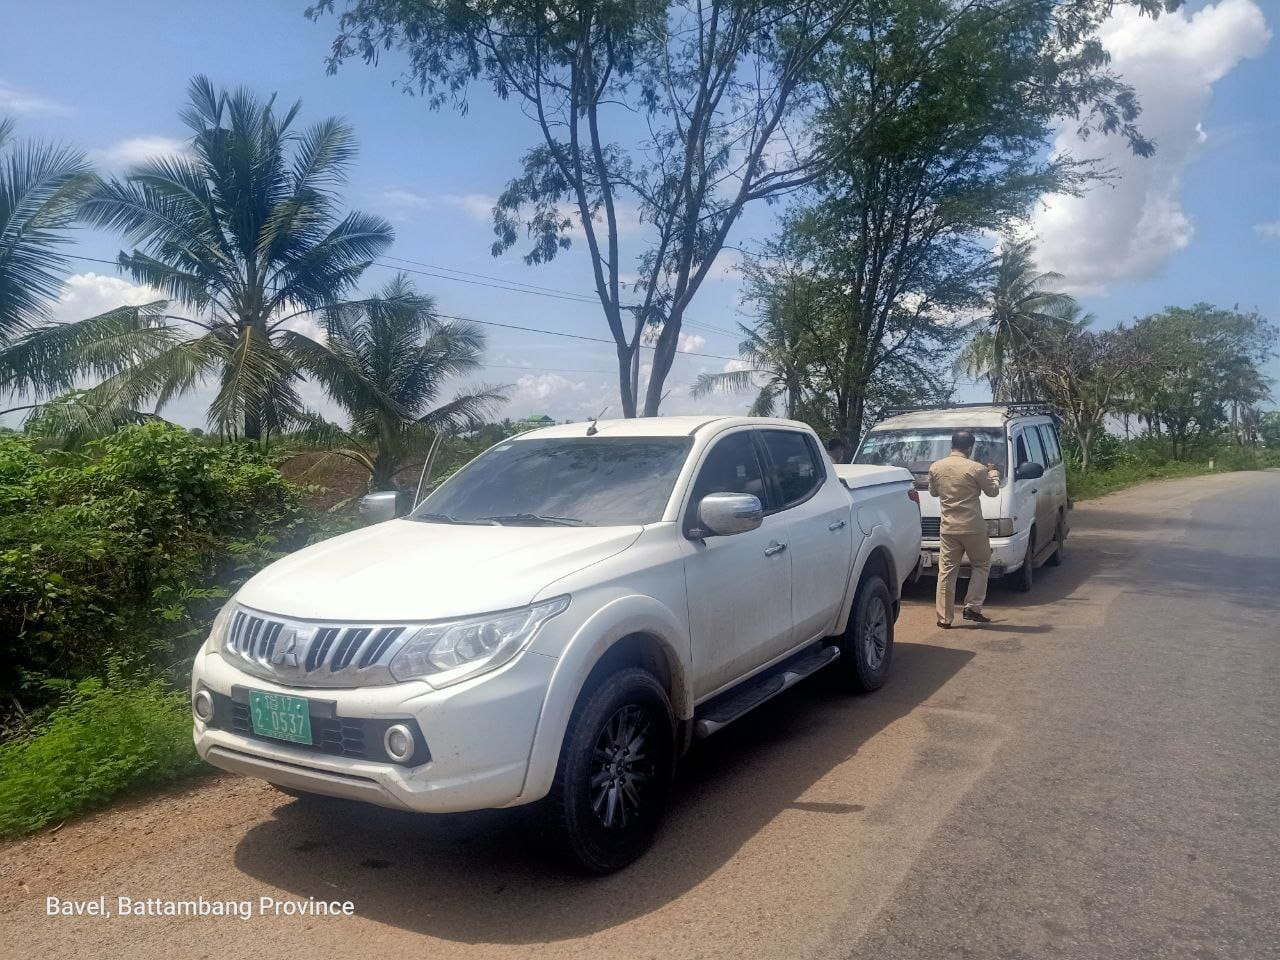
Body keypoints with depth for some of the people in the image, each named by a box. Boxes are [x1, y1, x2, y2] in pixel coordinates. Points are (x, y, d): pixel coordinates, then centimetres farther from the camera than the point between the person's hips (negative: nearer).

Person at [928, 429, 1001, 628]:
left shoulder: (935, 468, 1)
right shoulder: (976, 468, -10)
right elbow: (992, 491, 4)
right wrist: (993, 473, 21)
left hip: (948, 528, 3)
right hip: (972, 527, -3)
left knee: (947, 571, 6)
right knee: (981, 565, 17)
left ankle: (944, 617, 7)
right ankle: (972, 607, 9)